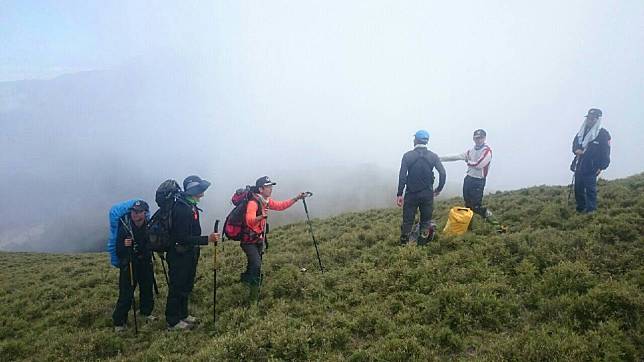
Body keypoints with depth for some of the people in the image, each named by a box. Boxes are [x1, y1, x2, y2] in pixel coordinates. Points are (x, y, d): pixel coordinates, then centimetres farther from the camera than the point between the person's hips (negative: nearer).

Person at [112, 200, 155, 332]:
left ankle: (146, 313, 36)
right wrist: (124, 245, -31)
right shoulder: (124, 228, -15)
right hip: (128, 265, -4)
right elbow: (118, 251, -13)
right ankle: (119, 322, 2)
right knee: (126, 295, -8)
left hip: (145, 263, 4)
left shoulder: (149, 227, -5)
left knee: (147, 290, 16)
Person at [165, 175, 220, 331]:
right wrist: (207, 239, -29)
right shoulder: (181, 209, -25)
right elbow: (183, 238, -28)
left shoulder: (190, 206, 6)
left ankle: (183, 315, 34)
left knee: (186, 286, 20)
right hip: (179, 256, -10)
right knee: (177, 288, 2)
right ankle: (173, 322, 15)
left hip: (189, 255, 10)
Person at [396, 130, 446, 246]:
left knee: (407, 221, 7)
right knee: (426, 221, 11)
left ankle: (403, 245, 14)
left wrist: (399, 194, -7)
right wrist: (438, 189, 4)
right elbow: (442, 173, -8)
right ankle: (422, 245, 15)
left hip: (411, 194, -1)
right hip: (427, 194, 1)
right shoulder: (433, 156, 0)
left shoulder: (408, 156, -5)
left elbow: (402, 176, -11)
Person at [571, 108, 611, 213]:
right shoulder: (582, 131, 14)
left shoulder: (603, 133, -7)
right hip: (579, 165, 7)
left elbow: (606, 152, -10)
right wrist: (576, 150, -3)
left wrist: (602, 167, -15)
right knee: (578, 188, 12)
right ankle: (580, 209, 25)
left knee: (590, 189, -7)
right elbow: (575, 142, 21)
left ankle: (591, 210, -1)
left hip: (591, 168, -7)